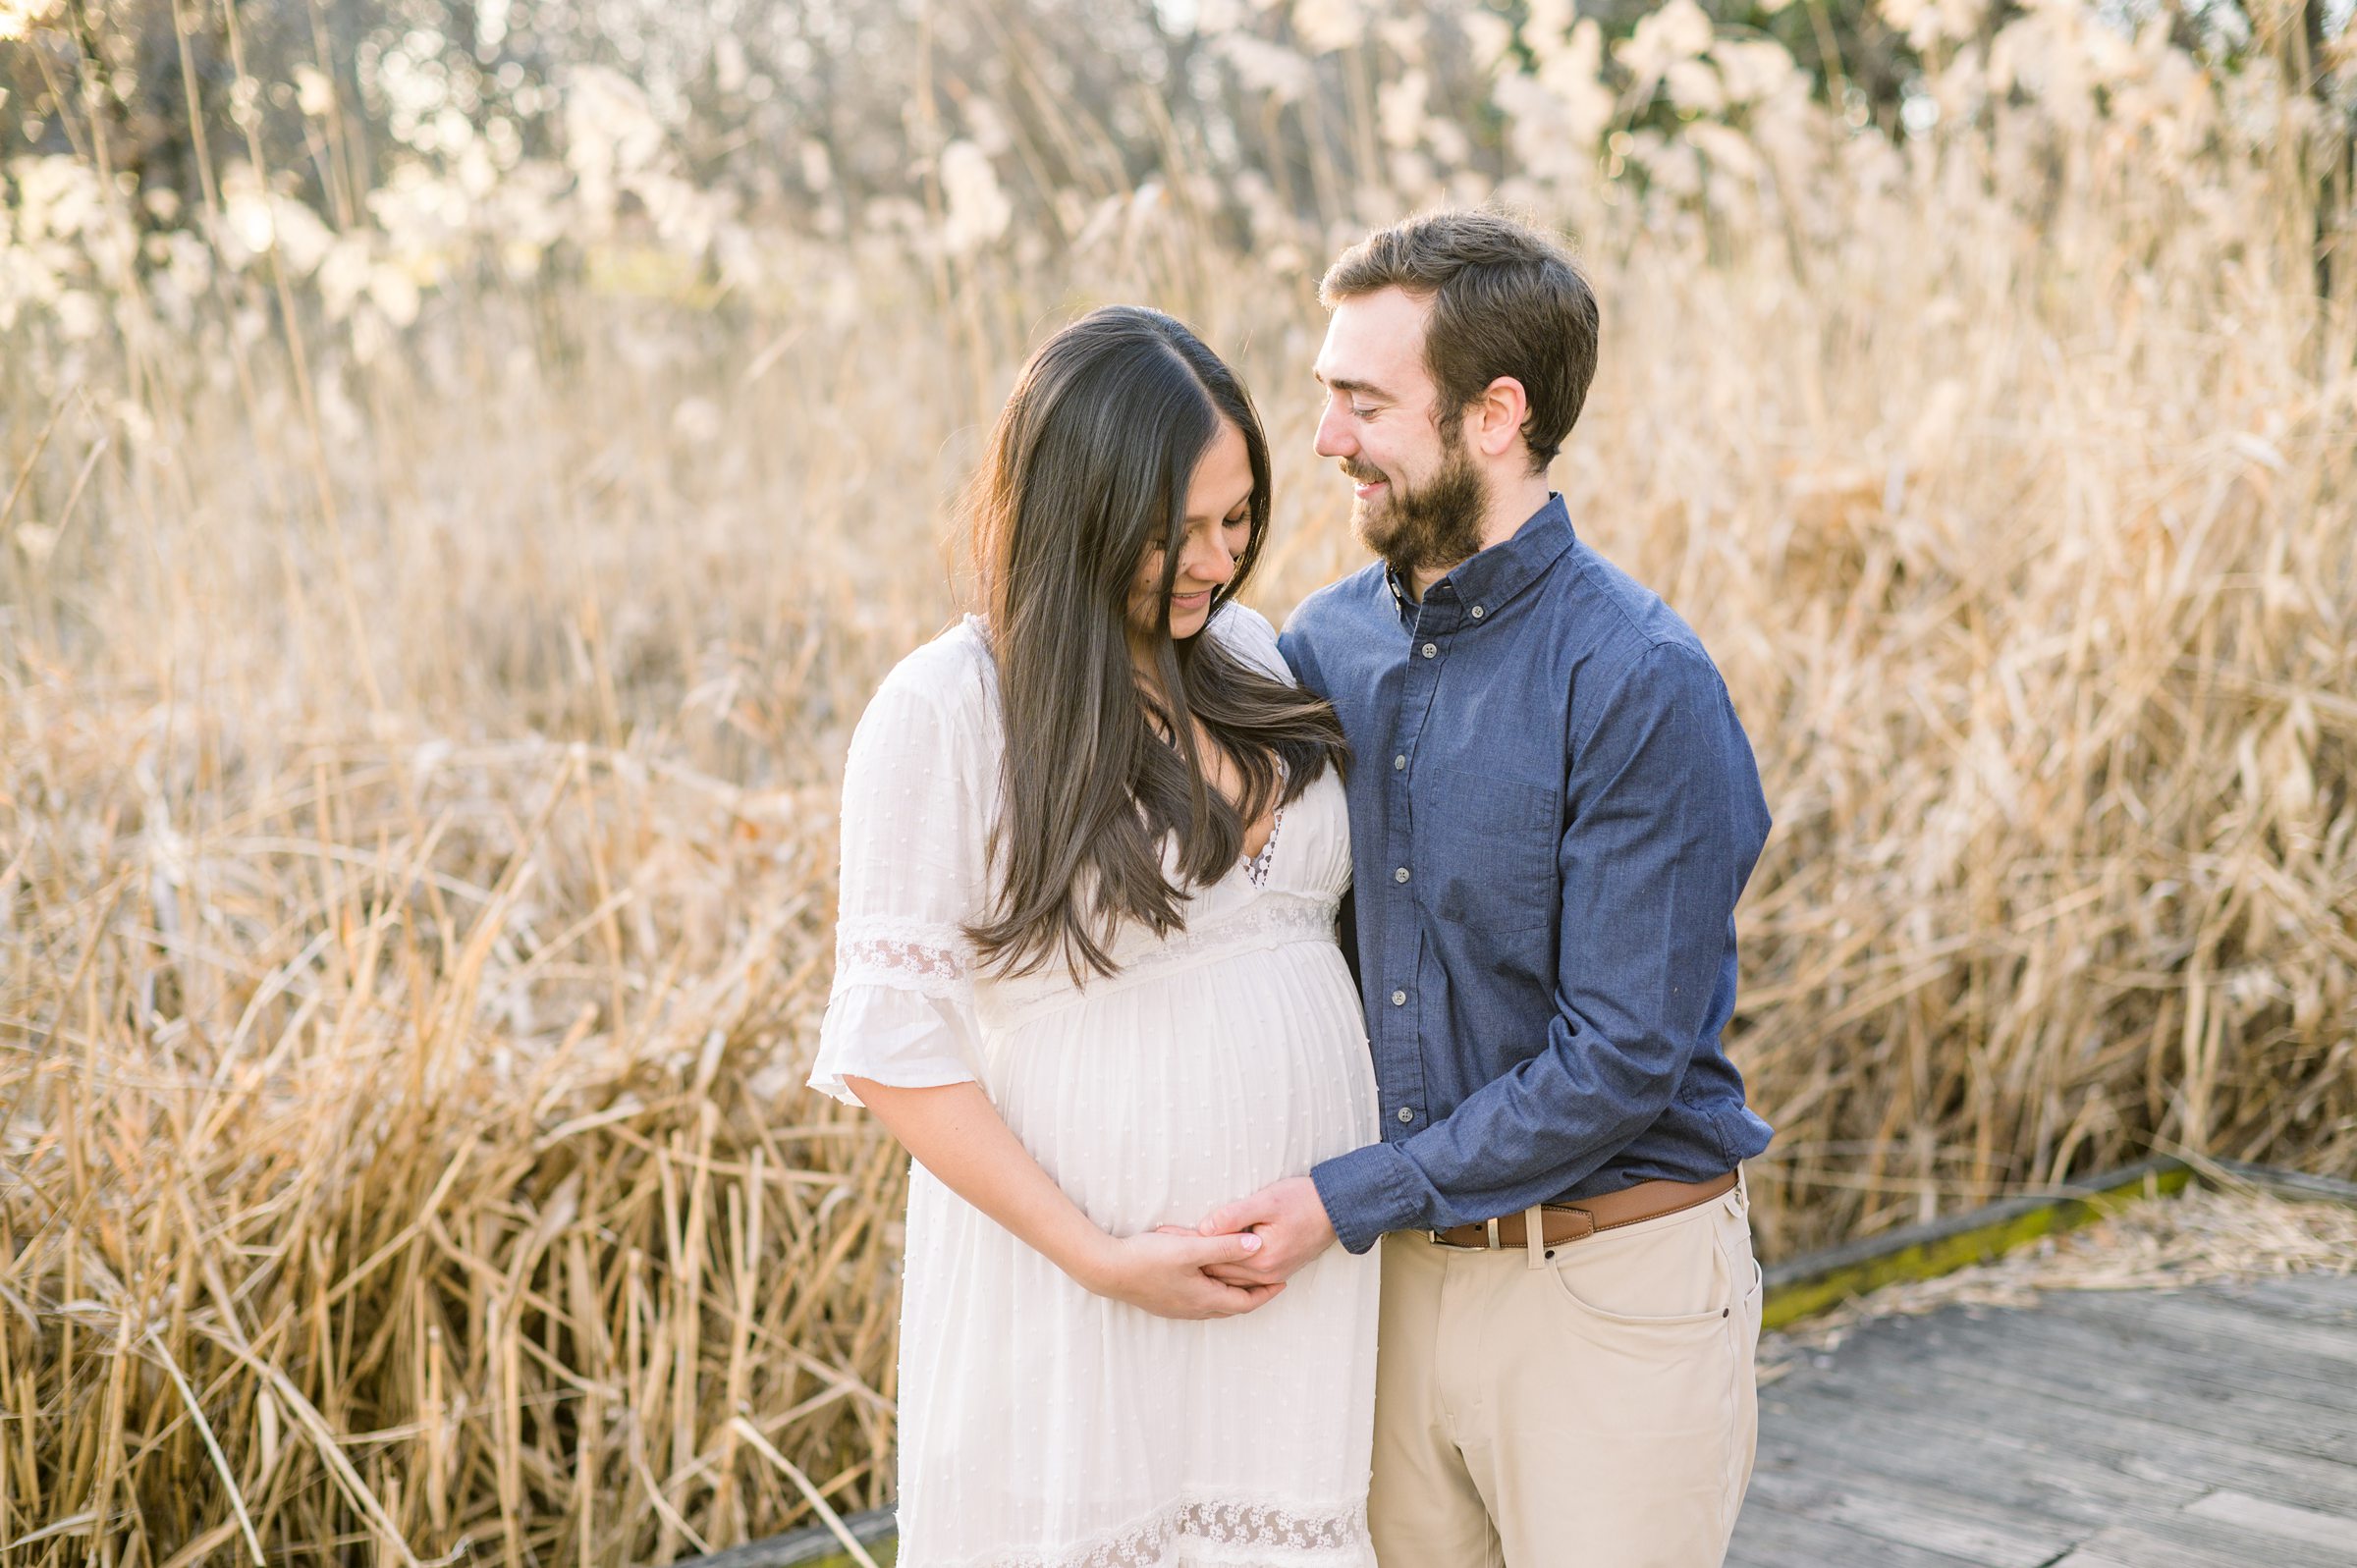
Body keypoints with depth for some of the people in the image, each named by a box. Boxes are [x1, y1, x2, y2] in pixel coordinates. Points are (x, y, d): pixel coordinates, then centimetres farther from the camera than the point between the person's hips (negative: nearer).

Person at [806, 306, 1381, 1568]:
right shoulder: (946, 709, -12)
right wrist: (1098, 1256, -15)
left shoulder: (1252, 657, 6)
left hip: (1307, 1269, 5)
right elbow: (893, 1048, -13)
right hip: (1077, 1296, -5)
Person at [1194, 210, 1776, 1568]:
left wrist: (1349, 1201, -17)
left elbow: (1620, 1059, -19)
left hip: (1609, 1288, -6)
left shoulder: (1641, 685, -18)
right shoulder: (1329, 641, 2)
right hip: (1403, 1272, 6)